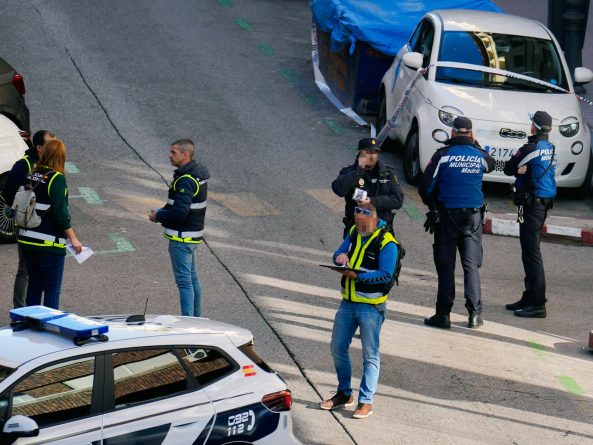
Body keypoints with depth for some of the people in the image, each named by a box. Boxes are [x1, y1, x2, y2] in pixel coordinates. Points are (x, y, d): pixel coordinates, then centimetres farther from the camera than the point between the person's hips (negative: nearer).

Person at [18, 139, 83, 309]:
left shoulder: (31, 176, 5)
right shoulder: (56, 179, -13)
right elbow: (60, 212, -18)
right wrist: (73, 238, -14)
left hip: (27, 242, 6)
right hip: (50, 244, -6)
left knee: (34, 286, 16)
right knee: (52, 290, 0)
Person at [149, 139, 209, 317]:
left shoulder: (185, 181, -22)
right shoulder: (197, 174, 9)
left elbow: (180, 212, -28)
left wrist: (158, 216, -13)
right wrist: (163, 211, 8)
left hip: (181, 239, -10)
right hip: (193, 235, 10)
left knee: (184, 281, -7)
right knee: (193, 278, 18)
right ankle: (196, 317, 28)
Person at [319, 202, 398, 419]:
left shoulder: (386, 242, -15)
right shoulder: (354, 232, 6)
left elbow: (386, 274, -20)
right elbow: (340, 253, 13)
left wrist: (356, 275, -26)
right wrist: (341, 257, -12)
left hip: (371, 306, -7)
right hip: (348, 303, 7)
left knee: (370, 354, 1)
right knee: (338, 348, 13)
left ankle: (366, 401, 7)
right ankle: (344, 394, 28)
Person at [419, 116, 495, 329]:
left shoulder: (443, 155, -8)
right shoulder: (480, 156, 0)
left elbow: (426, 186, -7)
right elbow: (491, 164, 26)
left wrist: (432, 205, 12)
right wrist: (475, 145, 21)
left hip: (447, 215, -2)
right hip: (473, 216, 2)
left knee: (445, 265, 3)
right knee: (472, 264, 7)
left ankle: (443, 314, 1)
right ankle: (474, 313, 2)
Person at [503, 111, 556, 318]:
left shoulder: (531, 148, -16)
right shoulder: (551, 148, 11)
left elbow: (508, 169, -5)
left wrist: (519, 169, 8)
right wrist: (522, 170, -8)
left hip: (531, 204, -9)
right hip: (545, 203, 9)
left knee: (531, 253, -8)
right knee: (530, 252, 18)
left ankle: (537, 304, -10)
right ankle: (530, 298, 25)